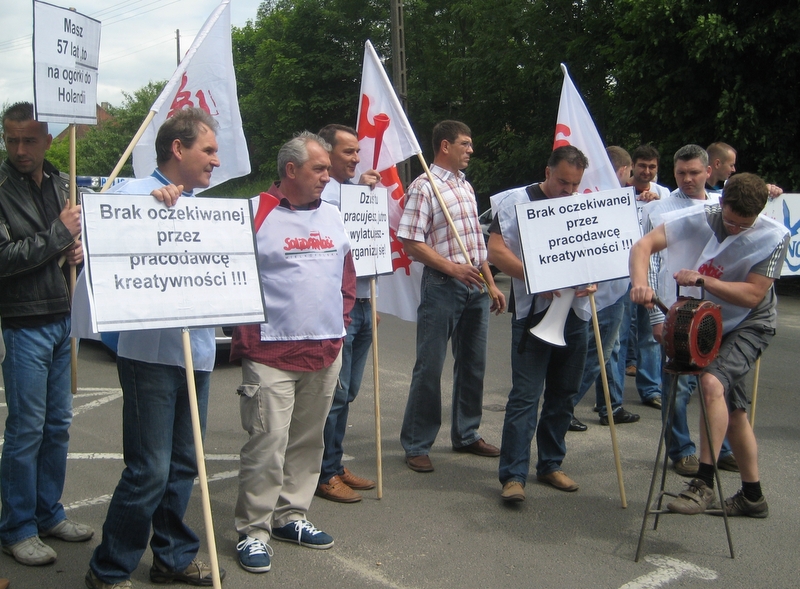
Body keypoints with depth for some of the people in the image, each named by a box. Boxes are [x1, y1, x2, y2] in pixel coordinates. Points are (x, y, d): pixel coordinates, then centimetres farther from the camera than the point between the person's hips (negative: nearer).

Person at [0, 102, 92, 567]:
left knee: (59, 424, 14)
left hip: (64, 319, 7)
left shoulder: (61, 182, 10)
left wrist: (79, 250, 1)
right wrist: (60, 233, -17)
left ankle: (49, 513, 28)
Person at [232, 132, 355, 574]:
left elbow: (347, 273, 21)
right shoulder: (256, 213, -6)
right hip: (271, 352, -6)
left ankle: (291, 516, 27)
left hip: (326, 352, 6)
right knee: (267, 444, -5)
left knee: (308, 440, 14)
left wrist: (341, 320, 15)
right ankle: (253, 530, 7)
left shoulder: (332, 216, 14)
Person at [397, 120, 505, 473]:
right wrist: (453, 268, -22)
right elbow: (411, 243, -15)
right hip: (442, 286, -8)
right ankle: (416, 445, 9)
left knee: (473, 364, 13)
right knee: (429, 367, -2)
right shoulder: (424, 187, -8)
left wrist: (491, 284, 17)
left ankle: (466, 434, 27)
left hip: (475, 286, 8)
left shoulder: (466, 186, 16)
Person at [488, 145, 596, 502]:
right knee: (525, 396, -7)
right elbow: (496, 250, -11)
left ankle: (550, 465, 24)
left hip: (575, 312, 5)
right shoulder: (518, 201, -3)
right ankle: (513, 475, -3)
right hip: (533, 312, -5)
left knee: (563, 395, 11)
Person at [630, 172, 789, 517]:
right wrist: (640, 282, -43)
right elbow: (644, 245, -25)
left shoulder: (773, 237, -20)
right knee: (732, 408, 13)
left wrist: (702, 280, -32)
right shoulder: (700, 219, -15)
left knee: (713, 382, -30)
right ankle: (752, 496, 27)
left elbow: (752, 295, -23)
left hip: (749, 325, -4)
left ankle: (703, 484, -24)